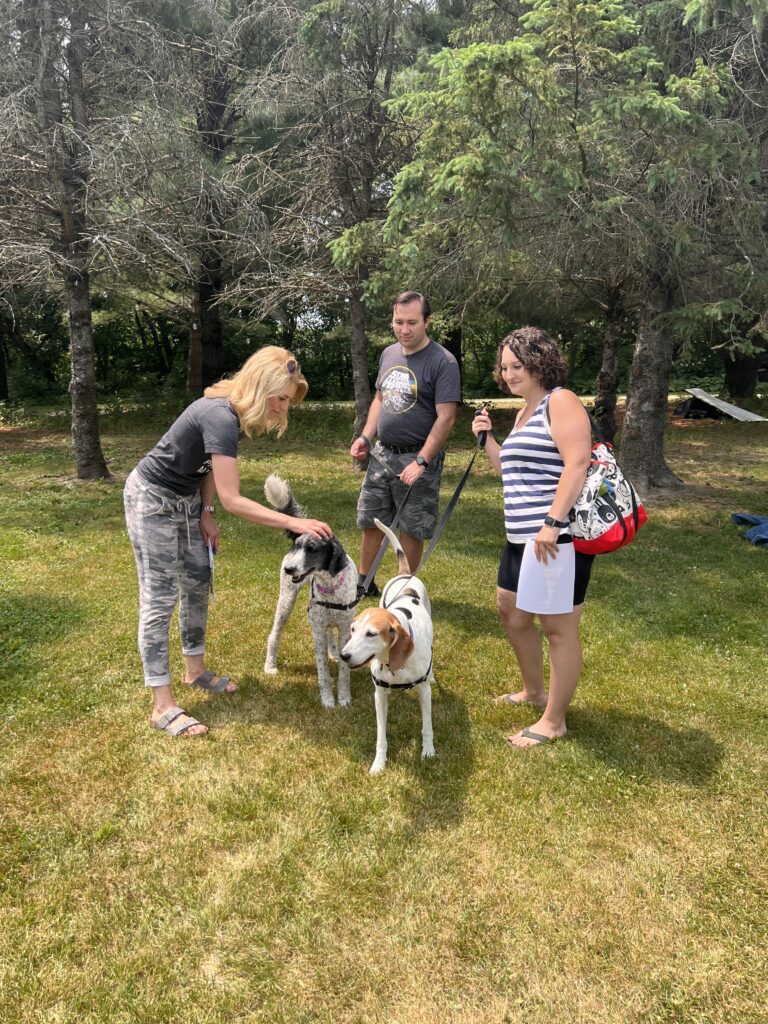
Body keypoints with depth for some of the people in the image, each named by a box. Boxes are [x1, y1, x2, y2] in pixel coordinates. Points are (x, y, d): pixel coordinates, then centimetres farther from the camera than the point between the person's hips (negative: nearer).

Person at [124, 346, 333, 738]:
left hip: (186, 497, 9)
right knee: (160, 597, -5)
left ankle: (196, 670, 31)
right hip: (153, 500, -9)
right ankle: (163, 706, 3)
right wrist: (294, 523, -32)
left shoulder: (231, 410, -4)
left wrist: (206, 512, -1)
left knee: (198, 583, 14)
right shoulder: (221, 418, -32)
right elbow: (233, 500, -33)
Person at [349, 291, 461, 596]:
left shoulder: (442, 362, -13)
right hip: (381, 454, 6)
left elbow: (445, 417, -17)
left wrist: (421, 462, -22)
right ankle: (363, 581, 30)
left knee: (411, 529, 4)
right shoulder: (388, 354, 8)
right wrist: (366, 436, 5)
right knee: (370, 521, 13)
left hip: (417, 459, -6)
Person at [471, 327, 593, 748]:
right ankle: (533, 691, 41)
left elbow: (577, 463, -23)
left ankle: (553, 723, 15)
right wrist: (487, 439, 12)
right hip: (524, 537, 11)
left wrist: (553, 523, -29)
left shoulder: (561, 401, -10)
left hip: (558, 538, -11)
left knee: (558, 628, 1)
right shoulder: (526, 411, 18)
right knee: (510, 611, 22)